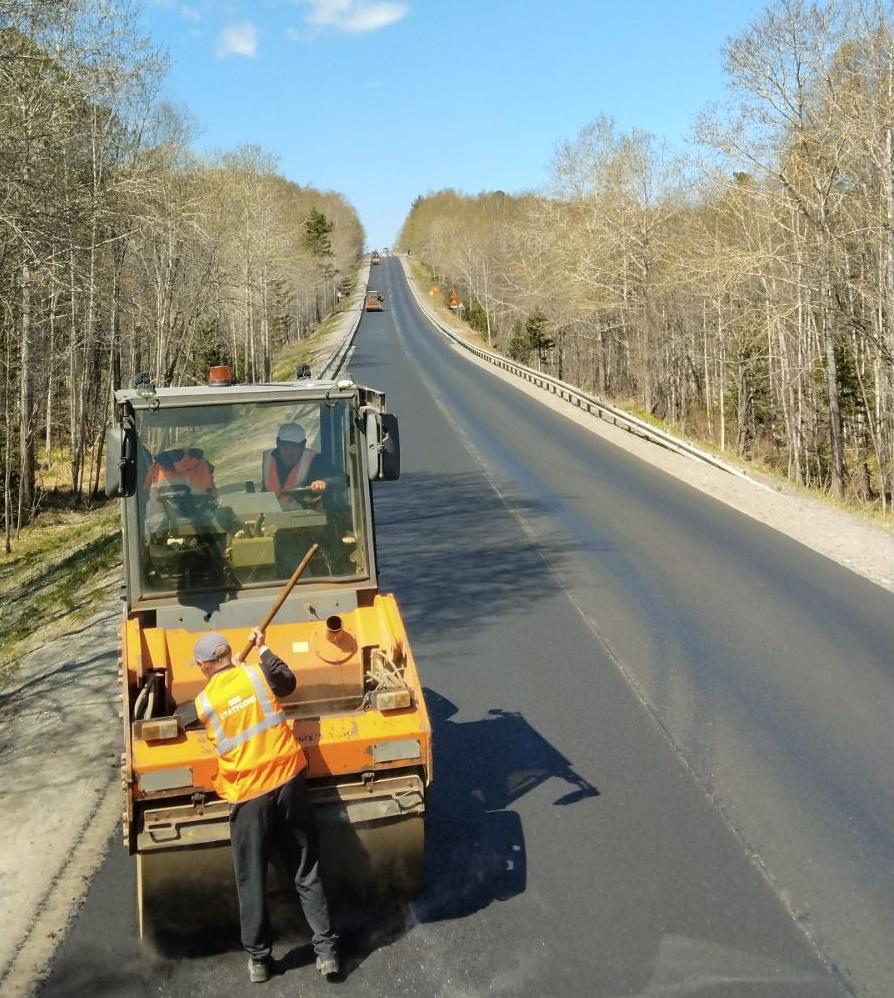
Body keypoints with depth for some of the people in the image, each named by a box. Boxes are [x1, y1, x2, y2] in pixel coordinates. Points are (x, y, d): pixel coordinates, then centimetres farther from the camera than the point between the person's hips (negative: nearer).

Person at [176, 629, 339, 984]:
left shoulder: (203, 703, -4)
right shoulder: (256, 675, -3)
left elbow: (178, 720, 18)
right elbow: (288, 682, 18)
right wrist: (263, 649, 26)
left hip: (248, 795, -2)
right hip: (287, 782, 2)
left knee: (251, 882, 14)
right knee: (306, 873, 12)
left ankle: (258, 959, 23)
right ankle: (326, 950, 14)